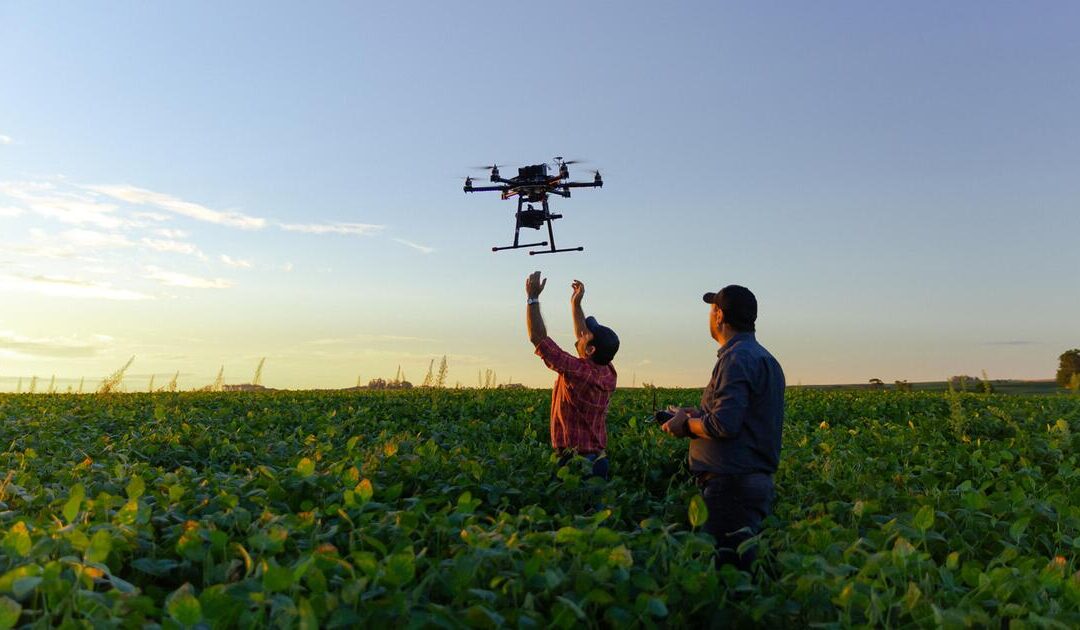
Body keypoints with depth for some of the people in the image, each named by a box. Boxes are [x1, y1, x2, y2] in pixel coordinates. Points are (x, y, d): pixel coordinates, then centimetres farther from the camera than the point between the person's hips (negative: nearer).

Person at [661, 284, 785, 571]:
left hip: (732, 485, -10)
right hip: (757, 480, 10)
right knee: (742, 567, 12)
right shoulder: (765, 358, 18)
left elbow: (724, 425, -22)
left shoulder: (736, 357, -13)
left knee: (723, 569, -6)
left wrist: (686, 424, -5)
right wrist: (698, 415, 16)